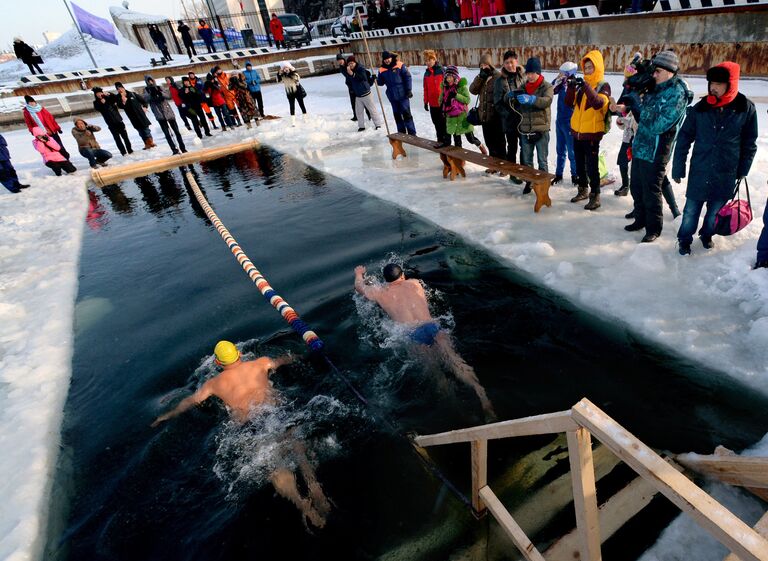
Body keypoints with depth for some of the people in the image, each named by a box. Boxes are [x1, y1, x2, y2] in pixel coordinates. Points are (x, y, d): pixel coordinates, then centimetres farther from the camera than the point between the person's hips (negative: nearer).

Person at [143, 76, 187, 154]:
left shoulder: (159, 88, 9)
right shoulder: (146, 90, 6)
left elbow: (169, 95, -5)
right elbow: (146, 99, -11)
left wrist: (161, 93, -23)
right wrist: (151, 94, -28)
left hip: (168, 112, 2)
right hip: (159, 115, -2)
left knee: (176, 130, 5)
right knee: (167, 133, -7)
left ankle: (183, 148, 14)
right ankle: (174, 150, -6)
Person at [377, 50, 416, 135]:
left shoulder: (400, 65, -7)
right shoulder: (382, 70, 5)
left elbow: (407, 77, -6)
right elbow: (381, 83, 12)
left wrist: (408, 90, -11)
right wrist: (376, 79, -9)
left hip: (403, 95, -4)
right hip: (392, 96, 4)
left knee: (406, 113, -3)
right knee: (397, 115, 11)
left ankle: (412, 133, 3)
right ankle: (401, 133, 21)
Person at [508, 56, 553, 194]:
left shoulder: (546, 87, -5)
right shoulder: (523, 87, 9)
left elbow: (547, 101, -24)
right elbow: (514, 105, 7)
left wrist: (530, 99, -40)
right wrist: (510, 96, -16)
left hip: (541, 130, -4)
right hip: (525, 130, 5)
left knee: (542, 161, 3)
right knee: (526, 160, 13)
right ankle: (529, 182, 26)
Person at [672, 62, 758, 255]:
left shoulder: (746, 109, -6)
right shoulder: (699, 108, -7)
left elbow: (749, 143, 3)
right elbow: (684, 139, -2)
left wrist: (742, 170, 5)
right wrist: (678, 169, -3)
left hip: (727, 174, 1)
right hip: (699, 171, -1)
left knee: (715, 210, 14)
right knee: (691, 209, 6)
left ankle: (707, 234, 38)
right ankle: (684, 240, 25)